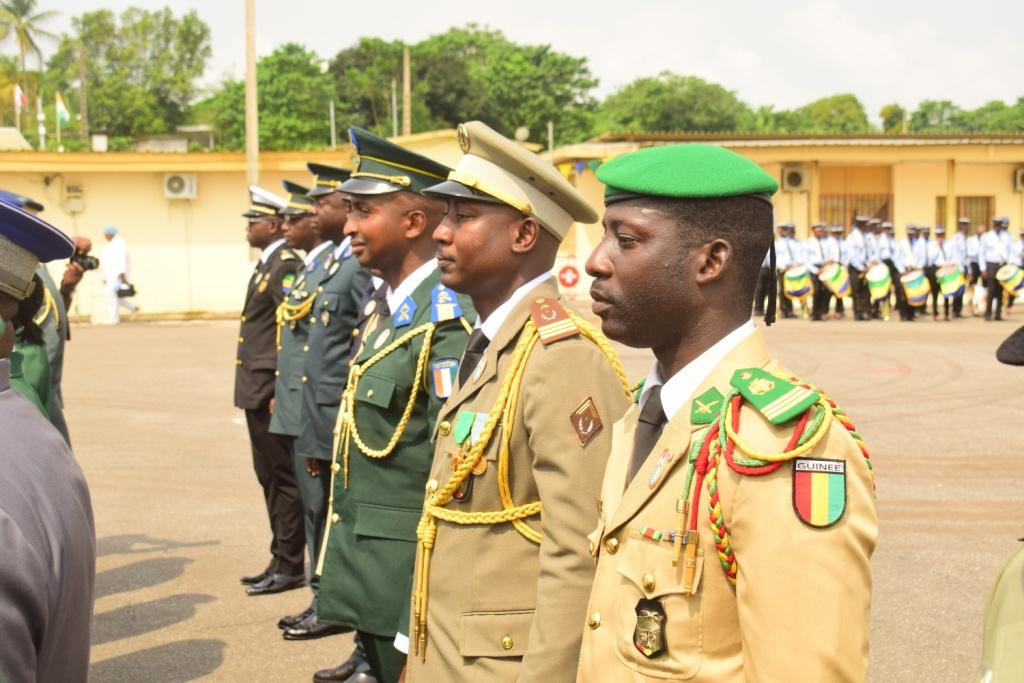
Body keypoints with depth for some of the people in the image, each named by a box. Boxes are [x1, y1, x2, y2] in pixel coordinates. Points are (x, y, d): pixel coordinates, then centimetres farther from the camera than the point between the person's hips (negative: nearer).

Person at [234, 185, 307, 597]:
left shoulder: (286, 266, -15)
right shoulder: (266, 264, 16)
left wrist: (280, 390, -22)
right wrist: (259, 390, 19)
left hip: (272, 390, -10)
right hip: (256, 390, 10)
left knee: (283, 477, -2)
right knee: (269, 477, 14)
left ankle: (288, 563, 6)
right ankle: (281, 560, 22)